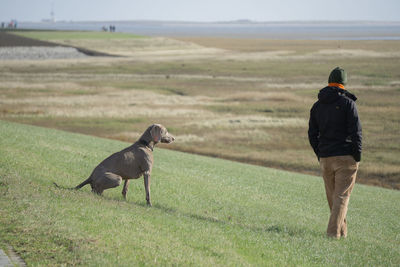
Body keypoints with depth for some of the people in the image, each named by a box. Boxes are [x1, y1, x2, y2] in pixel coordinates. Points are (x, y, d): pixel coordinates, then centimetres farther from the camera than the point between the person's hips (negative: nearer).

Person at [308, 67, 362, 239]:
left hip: (325, 158, 5)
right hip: (345, 157, -5)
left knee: (332, 197, 14)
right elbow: (356, 131, -11)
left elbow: (312, 134, 10)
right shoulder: (347, 103, -6)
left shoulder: (317, 106, 9)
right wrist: (357, 156, -4)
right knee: (342, 196, -3)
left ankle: (342, 231, 23)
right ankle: (333, 232, -12)